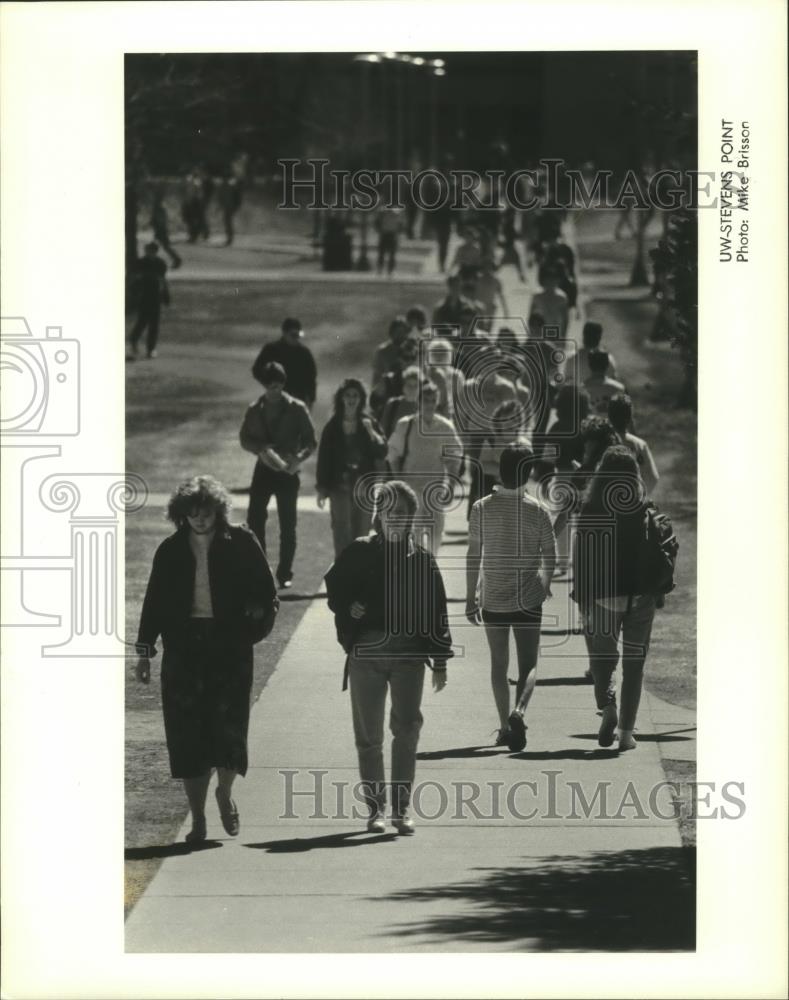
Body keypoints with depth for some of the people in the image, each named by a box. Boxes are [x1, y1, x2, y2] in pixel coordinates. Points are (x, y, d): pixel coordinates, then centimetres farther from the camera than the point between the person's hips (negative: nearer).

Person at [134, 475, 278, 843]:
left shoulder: (240, 543, 2)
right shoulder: (171, 551, 8)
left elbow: (266, 589, 8)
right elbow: (154, 602, 11)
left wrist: (257, 622, -6)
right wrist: (145, 650, 7)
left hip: (229, 646, -2)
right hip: (183, 647, 2)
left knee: (228, 722, -10)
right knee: (187, 733, 0)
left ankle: (225, 793, 19)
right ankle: (198, 819, 8)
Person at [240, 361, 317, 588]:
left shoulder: (296, 409, -4)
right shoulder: (254, 410, 3)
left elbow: (311, 441, -2)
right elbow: (244, 438, 8)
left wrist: (298, 458, -21)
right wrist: (262, 449, -12)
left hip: (288, 471, -2)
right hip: (263, 469, 2)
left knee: (288, 526, 1)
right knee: (255, 520, -3)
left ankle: (284, 574, 9)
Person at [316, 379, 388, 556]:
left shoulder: (369, 423, 5)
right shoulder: (333, 426, 2)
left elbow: (382, 452, -2)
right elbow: (324, 457, 3)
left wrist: (371, 432, -16)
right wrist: (322, 488, 0)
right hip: (340, 485, -2)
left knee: (361, 533, 6)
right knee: (342, 534, -9)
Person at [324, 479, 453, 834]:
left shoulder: (421, 559, 8)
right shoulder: (359, 553, 7)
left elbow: (436, 611, 9)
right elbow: (335, 589, 16)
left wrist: (440, 662, 5)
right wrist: (349, 609, -6)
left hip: (408, 651, -1)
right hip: (366, 652, 1)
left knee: (407, 727, -11)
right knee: (368, 735, 3)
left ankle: (401, 807, -5)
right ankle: (376, 808, 12)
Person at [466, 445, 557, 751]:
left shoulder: (482, 508, -5)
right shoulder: (537, 510, -6)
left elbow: (473, 555, -4)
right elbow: (550, 555, 1)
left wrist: (470, 596, 3)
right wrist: (546, 584, 20)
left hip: (493, 599, 1)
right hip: (528, 599, -1)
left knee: (499, 663, 13)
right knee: (528, 664, 4)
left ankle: (505, 726, 14)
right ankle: (519, 711, -22)